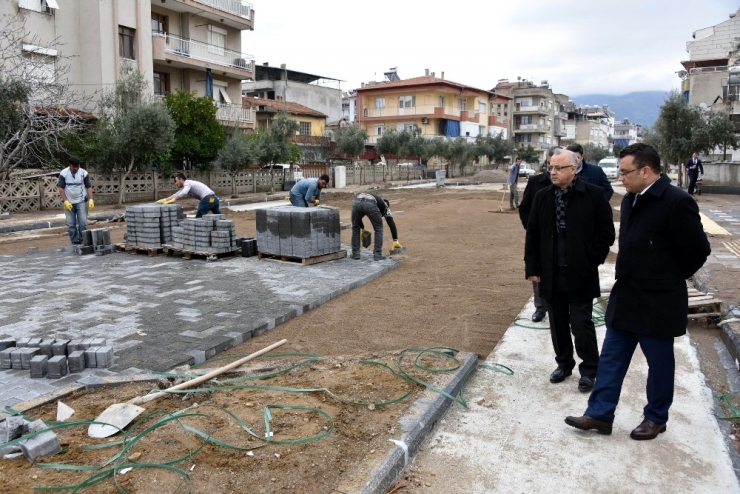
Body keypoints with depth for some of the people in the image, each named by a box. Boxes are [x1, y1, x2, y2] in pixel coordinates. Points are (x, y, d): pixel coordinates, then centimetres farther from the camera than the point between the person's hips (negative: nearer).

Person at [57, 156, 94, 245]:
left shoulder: (84, 173, -5)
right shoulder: (64, 173, -5)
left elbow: (89, 187, -2)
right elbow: (60, 188, -4)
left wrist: (91, 199, -13)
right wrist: (65, 201, -12)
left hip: (81, 201, -1)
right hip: (69, 203, 1)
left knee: (83, 223, -4)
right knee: (70, 224, 3)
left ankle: (82, 242, 5)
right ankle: (75, 242, 11)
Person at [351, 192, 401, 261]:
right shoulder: (384, 205, 36)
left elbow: (357, 217, 42)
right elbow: (391, 224, 32)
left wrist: (362, 229, 47)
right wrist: (396, 241, 35)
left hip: (357, 202, 4)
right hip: (370, 204, -3)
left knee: (355, 227, 26)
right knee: (378, 229, 19)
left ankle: (355, 254, 26)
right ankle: (377, 255, 17)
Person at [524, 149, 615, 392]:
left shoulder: (594, 195, -7)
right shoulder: (542, 197, 5)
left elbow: (606, 233, -4)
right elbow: (532, 235, 7)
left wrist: (592, 262, -6)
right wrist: (532, 267, 3)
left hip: (580, 274, -4)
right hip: (551, 274, 4)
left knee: (581, 323, 3)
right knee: (558, 323, 14)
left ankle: (589, 369, 20)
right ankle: (564, 363, 31)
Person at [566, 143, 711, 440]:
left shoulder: (676, 202, -19)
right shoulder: (631, 199, 6)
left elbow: (698, 249, -14)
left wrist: (672, 278, -2)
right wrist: (629, 275, 9)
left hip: (658, 301, -7)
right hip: (625, 297, 8)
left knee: (659, 363, 11)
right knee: (611, 358, 11)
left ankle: (656, 418, 29)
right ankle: (600, 414, 20)